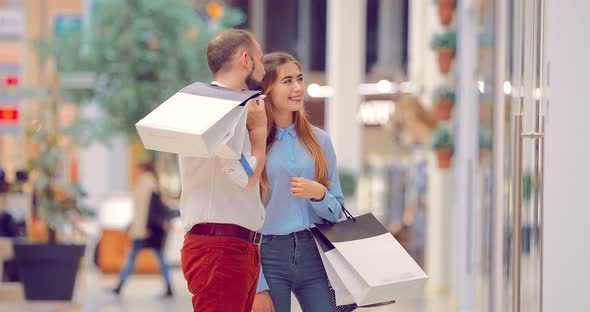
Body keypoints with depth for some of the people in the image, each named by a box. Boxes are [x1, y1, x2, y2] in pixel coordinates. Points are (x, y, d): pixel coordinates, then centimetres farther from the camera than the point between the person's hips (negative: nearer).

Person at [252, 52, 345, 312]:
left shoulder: (319, 140, 10)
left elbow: (337, 211, 14)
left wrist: (318, 193, -9)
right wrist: (257, 286, -9)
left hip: (314, 254, 3)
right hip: (269, 257, -3)